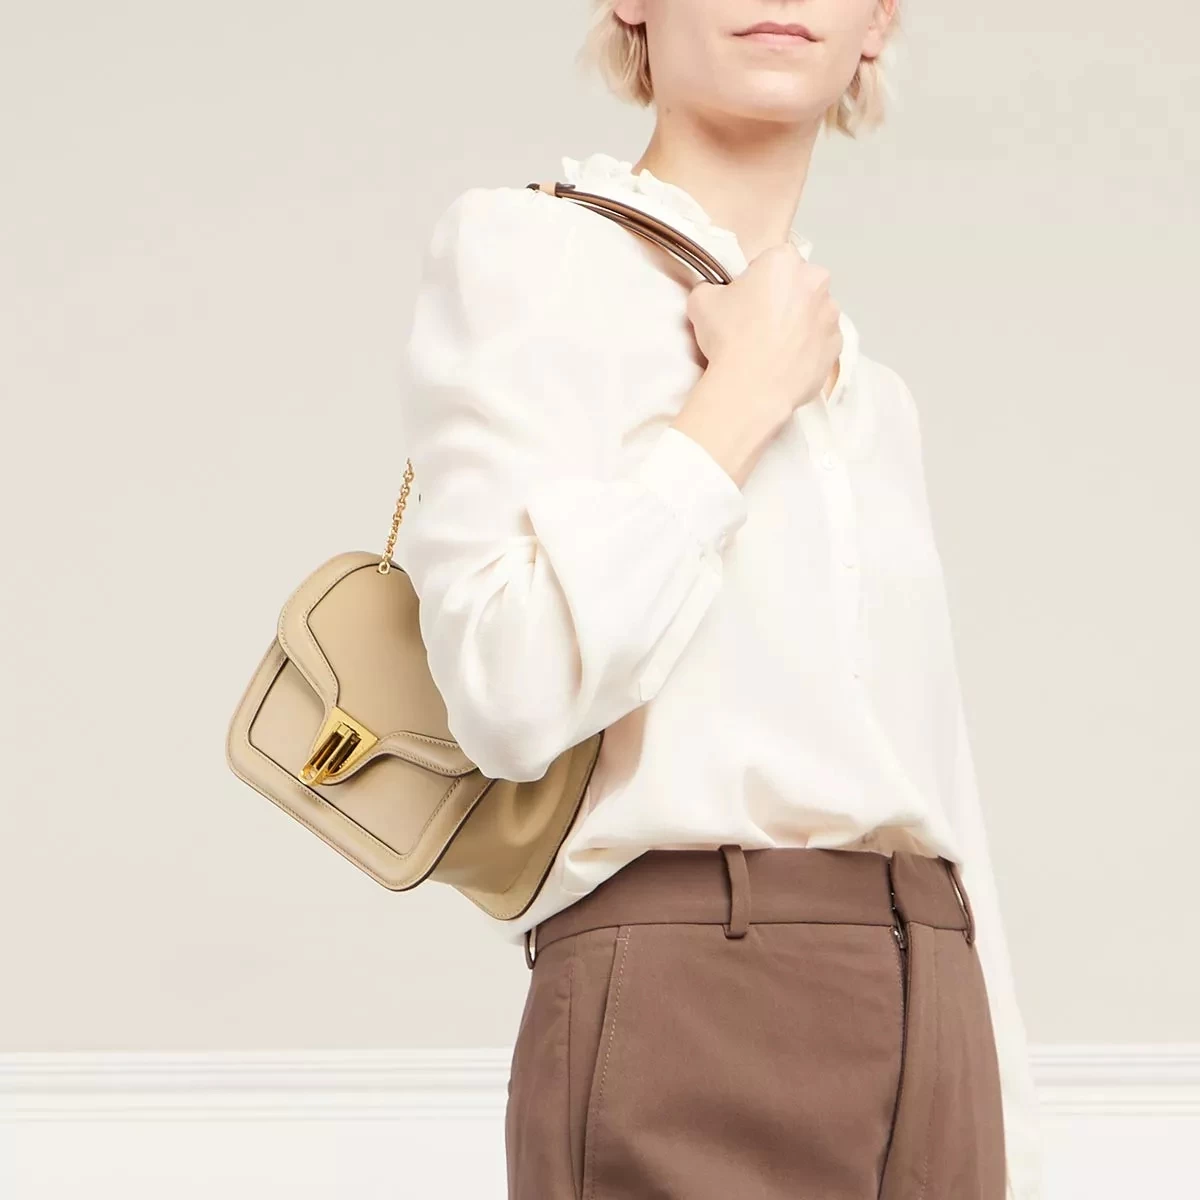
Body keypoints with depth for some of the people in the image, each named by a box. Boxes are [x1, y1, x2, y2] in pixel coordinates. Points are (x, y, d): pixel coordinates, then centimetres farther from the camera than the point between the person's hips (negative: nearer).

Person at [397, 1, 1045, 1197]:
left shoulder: (870, 395, 18)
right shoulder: (524, 244, -2)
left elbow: (937, 791, 15)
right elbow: (516, 689, -17)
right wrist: (741, 396, -7)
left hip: (932, 1033, 6)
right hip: (683, 1011, -6)